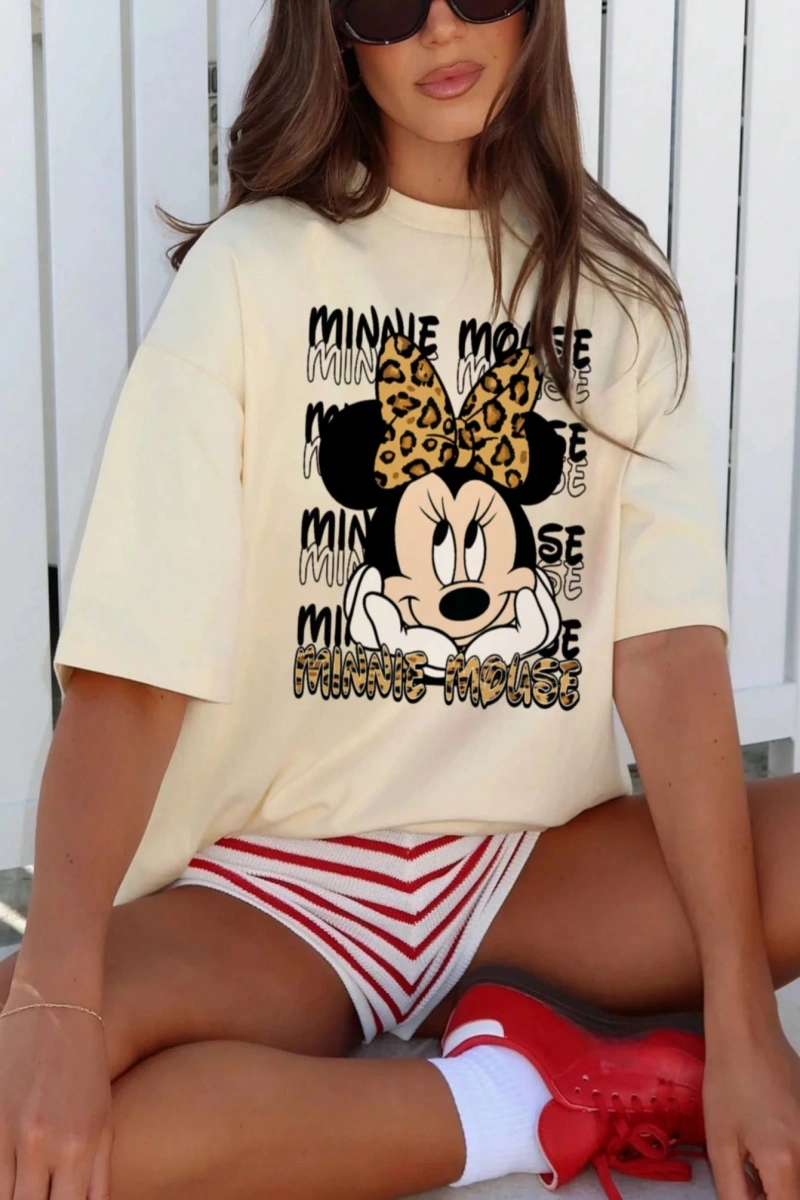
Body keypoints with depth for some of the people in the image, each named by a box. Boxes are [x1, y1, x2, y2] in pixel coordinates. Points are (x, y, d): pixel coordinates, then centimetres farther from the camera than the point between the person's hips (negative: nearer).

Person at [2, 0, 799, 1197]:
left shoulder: (615, 281, 5)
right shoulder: (251, 270, -4)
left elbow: (670, 647, -6)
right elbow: (130, 667, -13)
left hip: (542, 859, 2)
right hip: (277, 878, -1)